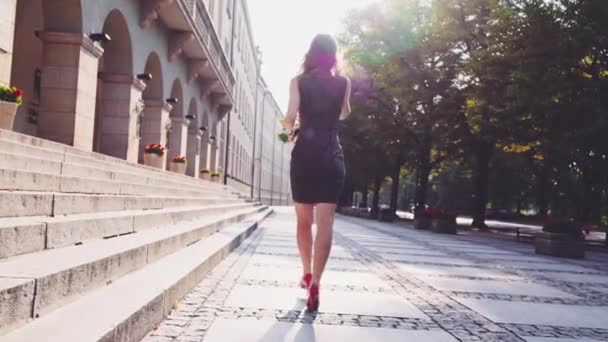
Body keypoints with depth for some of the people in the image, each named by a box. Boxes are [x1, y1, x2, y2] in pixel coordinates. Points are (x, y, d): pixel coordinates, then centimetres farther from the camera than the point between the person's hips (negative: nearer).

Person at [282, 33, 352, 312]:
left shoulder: (299, 81, 1)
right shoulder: (343, 82, 6)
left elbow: (291, 116, -10)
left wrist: (289, 131, 10)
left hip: (304, 154, 0)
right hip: (332, 156, 0)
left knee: (304, 220, 14)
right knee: (325, 222, -7)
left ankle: (307, 274, 27)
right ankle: (315, 283, -18)